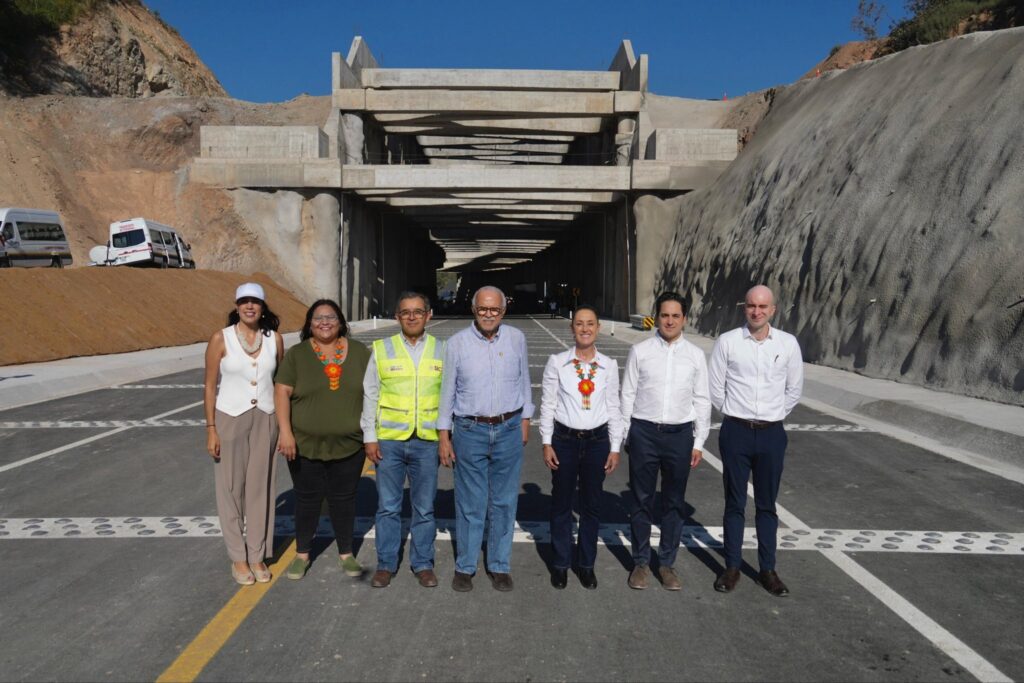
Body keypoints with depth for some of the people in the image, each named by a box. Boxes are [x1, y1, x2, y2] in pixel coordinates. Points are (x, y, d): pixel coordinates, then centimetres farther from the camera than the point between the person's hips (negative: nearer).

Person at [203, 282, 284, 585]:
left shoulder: (274, 339, 0)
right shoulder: (221, 339, -8)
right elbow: (209, 386, -4)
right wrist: (211, 429, -7)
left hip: (265, 419, 2)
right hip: (230, 419, -2)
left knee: (260, 487, 9)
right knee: (231, 488, 6)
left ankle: (258, 556, 22)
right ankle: (238, 557, 20)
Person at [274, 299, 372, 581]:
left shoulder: (359, 352, 1)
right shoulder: (296, 354, -3)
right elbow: (282, 392, -7)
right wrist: (285, 432, -16)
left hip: (349, 445, 1)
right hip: (306, 444, -1)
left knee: (344, 499, 11)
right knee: (307, 499, 10)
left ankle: (346, 553, 26)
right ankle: (302, 554, 27)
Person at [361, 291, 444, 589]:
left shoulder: (441, 351, 5)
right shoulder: (381, 349, 3)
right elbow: (370, 395, 5)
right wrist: (369, 437, 0)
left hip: (427, 441, 0)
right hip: (389, 440, 0)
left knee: (424, 508, 9)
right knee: (388, 507, 8)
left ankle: (423, 564, 23)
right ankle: (386, 564, 22)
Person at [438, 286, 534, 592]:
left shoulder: (516, 338, 2)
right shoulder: (457, 342, -4)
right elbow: (447, 390, 1)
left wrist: (525, 419, 11)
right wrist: (443, 436, 0)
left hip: (509, 429, 2)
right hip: (469, 431, -1)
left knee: (504, 502, 9)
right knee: (470, 503, 5)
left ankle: (499, 566, 23)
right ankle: (465, 567, 20)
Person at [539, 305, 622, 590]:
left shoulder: (609, 365, 1)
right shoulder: (557, 362, -4)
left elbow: (613, 408, 4)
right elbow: (547, 404, -1)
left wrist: (615, 448, 3)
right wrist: (547, 443, -4)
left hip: (597, 440, 1)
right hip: (564, 440, -1)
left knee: (592, 505, 11)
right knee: (561, 504, 10)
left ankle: (586, 564, 28)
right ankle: (560, 564, 26)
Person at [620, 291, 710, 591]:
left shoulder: (695, 355, 3)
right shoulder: (640, 351, -1)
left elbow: (702, 400, 5)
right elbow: (628, 395, 1)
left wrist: (699, 442, 4)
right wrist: (625, 436, 1)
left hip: (680, 434, 1)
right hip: (644, 432, -1)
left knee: (675, 502, 11)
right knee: (641, 500, 9)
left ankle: (667, 564, 26)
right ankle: (640, 562, 24)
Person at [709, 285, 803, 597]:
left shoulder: (788, 344, -1)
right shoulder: (727, 341, -5)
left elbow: (794, 389, 9)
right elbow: (716, 387, 2)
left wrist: (774, 416, 9)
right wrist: (735, 415, 5)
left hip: (771, 433, 1)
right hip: (736, 431, -1)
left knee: (767, 504, 12)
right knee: (734, 503, 10)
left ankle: (768, 569, 23)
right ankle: (732, 567, 21)